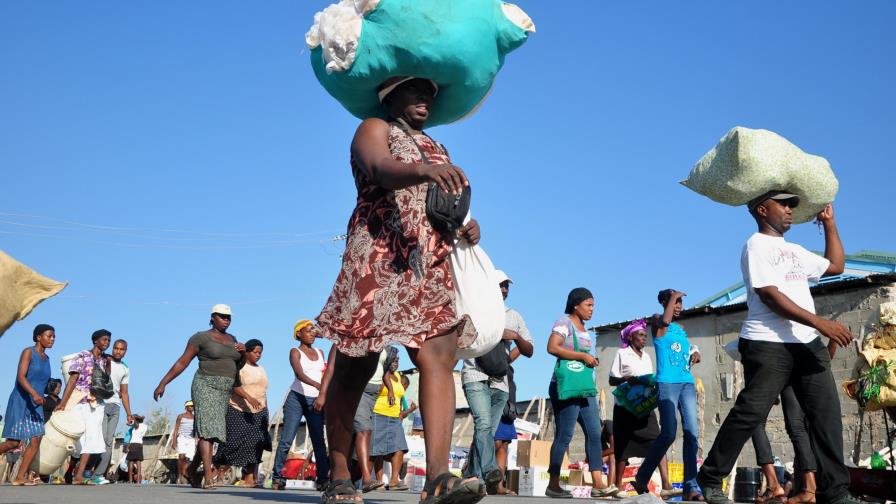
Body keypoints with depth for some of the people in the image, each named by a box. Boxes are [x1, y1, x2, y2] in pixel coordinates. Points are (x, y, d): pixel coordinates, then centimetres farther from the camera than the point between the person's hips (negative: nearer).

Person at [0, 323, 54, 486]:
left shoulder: (46, 358, 13)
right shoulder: (28, 352, -8)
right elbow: (21, 377, -20)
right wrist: (34, 394, -33)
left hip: (35, 405, 7)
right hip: (20, 401, -7)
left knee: (36, 439, -6)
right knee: (14, 442, -9)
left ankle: (20, 477, -2)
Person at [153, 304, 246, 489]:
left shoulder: (231, 339, 16)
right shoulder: (201, 337, -2)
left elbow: (238, 366, 23)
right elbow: (182, 362, -3)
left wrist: (243, 352, 1)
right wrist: (162, 384, -7)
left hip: (224, 391, 7)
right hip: (205, 386, -7)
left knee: (212, 432, 9)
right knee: (207, 430, -18)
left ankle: (191, 469, 27)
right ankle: (208, 477, -24)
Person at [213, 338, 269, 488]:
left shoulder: (261, 370, 19)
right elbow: (235, 386, -18)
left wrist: (265, 415, 17)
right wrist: (249, 398, -33)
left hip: (258, 413, 5)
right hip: (238, 411, -5)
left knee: (254, 444, -6)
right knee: (233, 442, -8)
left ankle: (249, 478, -10)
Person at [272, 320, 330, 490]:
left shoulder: (320, 352, 17)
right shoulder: (295, 352, 1)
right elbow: (299, 374, -17)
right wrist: (317, 385, -32)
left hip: (315, 400, 4)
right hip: (297, 398, -4)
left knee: (318, 440, -3)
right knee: (286, 439, -8)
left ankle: (323, 478, -6)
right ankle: (278, 476, -2)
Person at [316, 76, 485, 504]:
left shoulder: (437, 150, 28)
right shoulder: (374, 129, 7)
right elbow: (382, 171, -16)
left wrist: (466, 226, 3)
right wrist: (424, 171, -37)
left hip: (432, 267, 5)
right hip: (378, 257, -5)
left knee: (439, 359, -15)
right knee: (354, 369, -1)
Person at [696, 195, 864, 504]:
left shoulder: (795, 251, 25)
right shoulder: (757, 245, -1)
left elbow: (836, 266, 34)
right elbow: (770, 295, -12)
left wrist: (829, 224, 29)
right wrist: (819, 323, -18)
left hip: (807, 343, 8)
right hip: (768, 344, -8)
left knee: (827, 413, 0)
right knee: (750, 413, -11)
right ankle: (710, 478, 1)